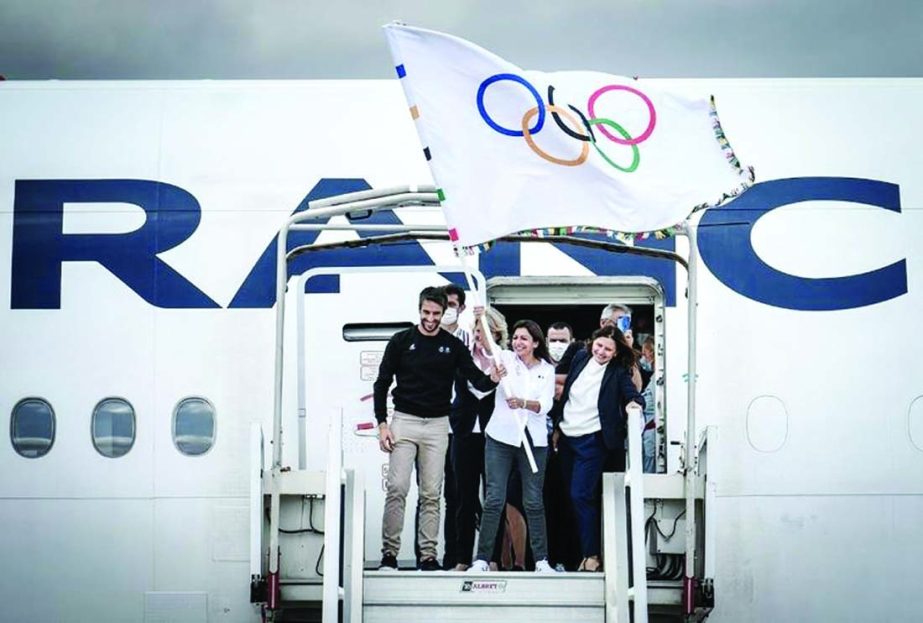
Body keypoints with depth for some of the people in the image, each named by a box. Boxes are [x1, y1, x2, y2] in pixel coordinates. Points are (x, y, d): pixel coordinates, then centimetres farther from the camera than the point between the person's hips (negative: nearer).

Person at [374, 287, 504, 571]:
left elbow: (476, 379, -2)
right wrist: (382, 424, -6)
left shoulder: (453, 345, 5)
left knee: (431, 494, 3)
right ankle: (389, 553, -1)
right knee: (397, 489, -8)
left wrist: (491, 379, -26)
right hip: (404, 420, -2)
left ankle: (428, 556, 7)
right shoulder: (401, 341, 0)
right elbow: (382, 383, 3)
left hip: (437, 425, 2)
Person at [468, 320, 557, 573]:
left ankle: (541, 560, 9)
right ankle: (482, 559, -3)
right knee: (494, 499, -5)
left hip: (533, 440, 1)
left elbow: (545, 404, -5)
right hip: (501, 438, -1)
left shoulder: (547, 370, 8)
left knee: (534, 502, 3)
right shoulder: (506, 358, 6)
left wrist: (523, 403, -24)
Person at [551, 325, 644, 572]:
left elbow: (635, 396, -16)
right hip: (567, 437, 6)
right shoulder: (581, 358, 5)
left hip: (592, 440, -5)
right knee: (575, 497, 9)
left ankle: (591, 555, -4)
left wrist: (634, 403, -40)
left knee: (581, 496, -13)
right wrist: (557, 427, 15)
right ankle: (586, 548, 18)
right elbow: (566, 393, 12)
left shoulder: (618, 373, -7)